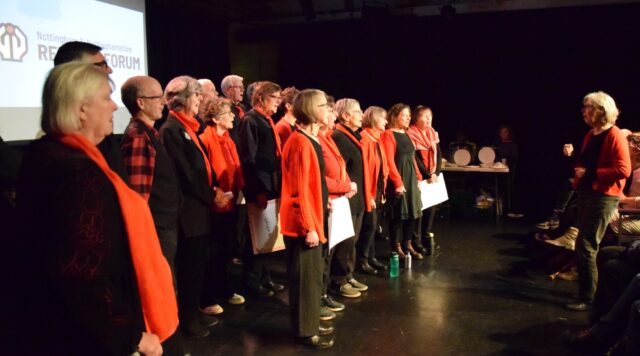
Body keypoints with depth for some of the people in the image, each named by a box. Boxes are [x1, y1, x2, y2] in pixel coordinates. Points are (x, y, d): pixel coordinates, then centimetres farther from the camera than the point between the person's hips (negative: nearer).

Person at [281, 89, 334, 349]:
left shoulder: (312, 139, 12)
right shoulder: (300, 142, -19)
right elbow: (299, 190, -21)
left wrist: (316, 221, 16)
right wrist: (308, 227, -21)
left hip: (313, 218, 10)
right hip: (303, 223, -10)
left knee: (313, 275, 18)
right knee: (305, 277, 2)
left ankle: (311, 324, 31)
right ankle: (305, 331, 15)